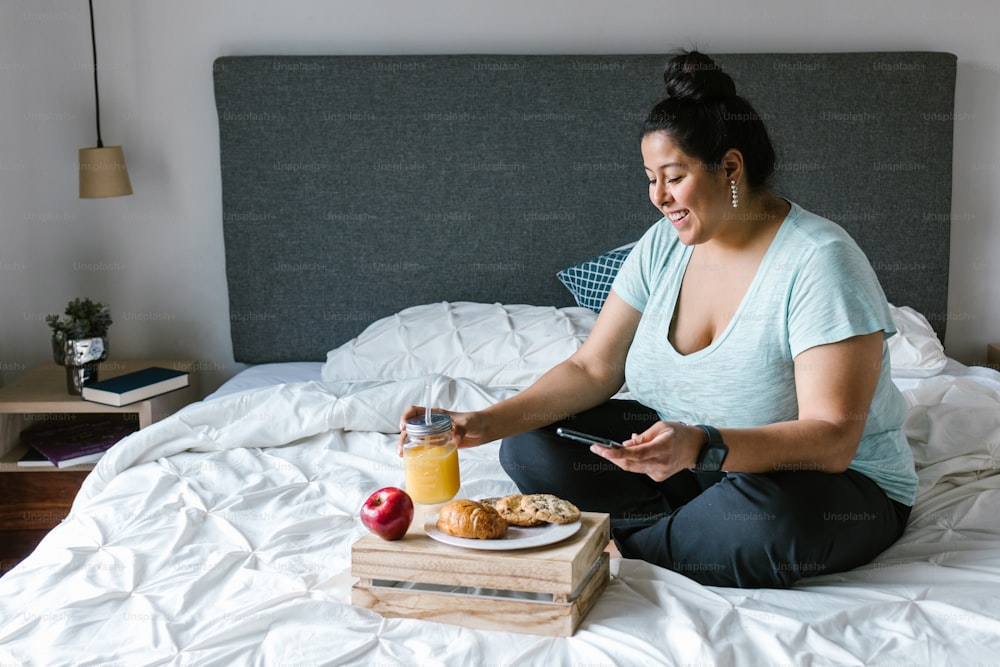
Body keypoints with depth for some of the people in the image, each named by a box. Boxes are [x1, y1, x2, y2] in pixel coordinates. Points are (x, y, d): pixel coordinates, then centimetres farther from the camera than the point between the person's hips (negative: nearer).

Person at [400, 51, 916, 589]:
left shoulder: (819, 262, -22)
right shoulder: (664, 246, -1)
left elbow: (832, 441, -28)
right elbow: (592, 369, -1)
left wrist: (702, 446, -43)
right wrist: (488, 423, -17)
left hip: (841, 483, -6)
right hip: (685, 451, 6)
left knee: (768, 514, -41)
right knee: (530, 447, -9)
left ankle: (626, 548, -15)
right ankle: (708, 529, -14)